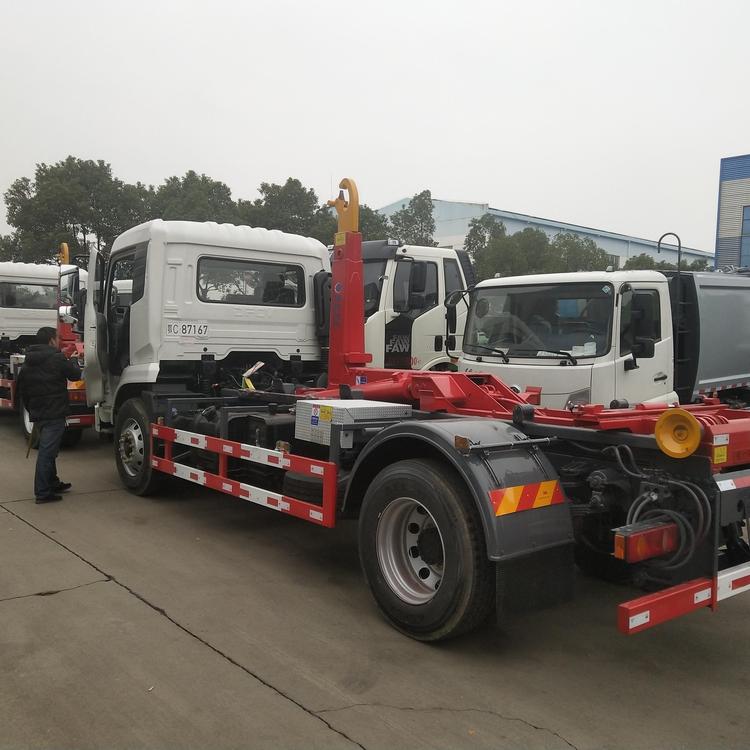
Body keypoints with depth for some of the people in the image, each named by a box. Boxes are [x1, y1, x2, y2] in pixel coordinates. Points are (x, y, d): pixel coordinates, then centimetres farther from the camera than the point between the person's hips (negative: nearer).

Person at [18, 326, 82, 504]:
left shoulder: (28, 362, 13)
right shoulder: (57, 358, -11)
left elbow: (22, 387, 17)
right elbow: (75, 375, -1)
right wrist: (73, 362, 19)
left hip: (37, 414, 8)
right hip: (54, 413, -8)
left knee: (48, 449, 20)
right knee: (47, 451, -7)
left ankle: (53, 484, 32)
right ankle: (42, 492, -6)